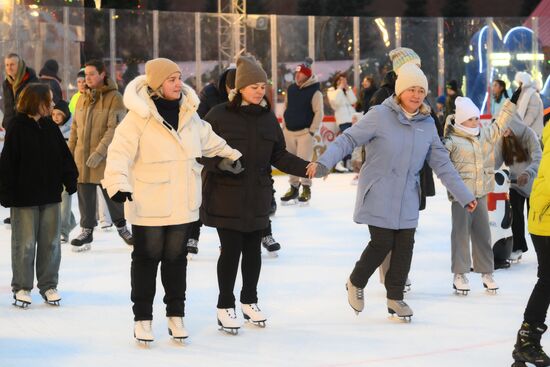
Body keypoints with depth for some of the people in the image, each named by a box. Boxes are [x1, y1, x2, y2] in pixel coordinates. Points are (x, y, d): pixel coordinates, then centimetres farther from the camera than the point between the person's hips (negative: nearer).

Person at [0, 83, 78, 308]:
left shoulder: (50, 127, 7)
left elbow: (64, 155, 13)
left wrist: (70, 180, 6)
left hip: (50, 195, 5)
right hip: (25, 196, -5)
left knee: (50, 241, 8)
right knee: (25, 243, 1)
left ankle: (48, 285, 19)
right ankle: (21, 287, 12)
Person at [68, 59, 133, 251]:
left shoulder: (114, 98, -8)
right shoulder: (83, 99, 11)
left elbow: (114, 129, -15)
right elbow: (75, 128, 17)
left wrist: (99, 152, -22)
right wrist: (70, 152, 11)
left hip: (106, 158, -5)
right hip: (82, 157, 5)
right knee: (85, 195, 7)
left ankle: (121, 226, 25)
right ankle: (87, 231, 18)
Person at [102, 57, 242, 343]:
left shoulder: (188, 112, 6)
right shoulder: (139, 116, -14)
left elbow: (208, 140, 23)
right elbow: (120, 151, -20)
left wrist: (233, 156, 30)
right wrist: (118, 183, -34)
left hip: (182, 203, 5)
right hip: (148, 205, -5)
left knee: (176, 258, 12)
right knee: (147, 259, 4)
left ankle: (176, 315, 23)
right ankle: (142, 318, 15)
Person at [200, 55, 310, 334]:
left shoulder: (268, 118, 6)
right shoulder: (219, 115, -9)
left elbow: (279, 156, 9)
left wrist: (306, 167, -4)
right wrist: (221, 163, -25)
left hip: (257, 197, 5)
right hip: (225, 196, -5)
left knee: (253, 248, 13)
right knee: (231, 249, -1)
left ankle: (250, 301, 30)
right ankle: (225, 306, 15)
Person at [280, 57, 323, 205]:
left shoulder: (314, 91, -11)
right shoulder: (291, 89, 8)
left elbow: (319, 112, -12)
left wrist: (312, 131, -14)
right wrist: (284, 126, 12)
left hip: (305, 132, -6)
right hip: (289, 131, 6)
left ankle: (306, 189, 3)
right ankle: (294, 187, 20)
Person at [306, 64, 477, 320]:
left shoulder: (427, 124, 3)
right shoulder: (380, 115, -12)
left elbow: (442, 163, 8)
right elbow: (348, 139, -14)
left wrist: (464, 195, 8)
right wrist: (323, 163, -28)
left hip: (407, 199, 5)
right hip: (378, 195, -5)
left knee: (405, 246, 5)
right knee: (382, 243, -5)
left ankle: (395, 297, 23)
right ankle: (356, 283, 23)